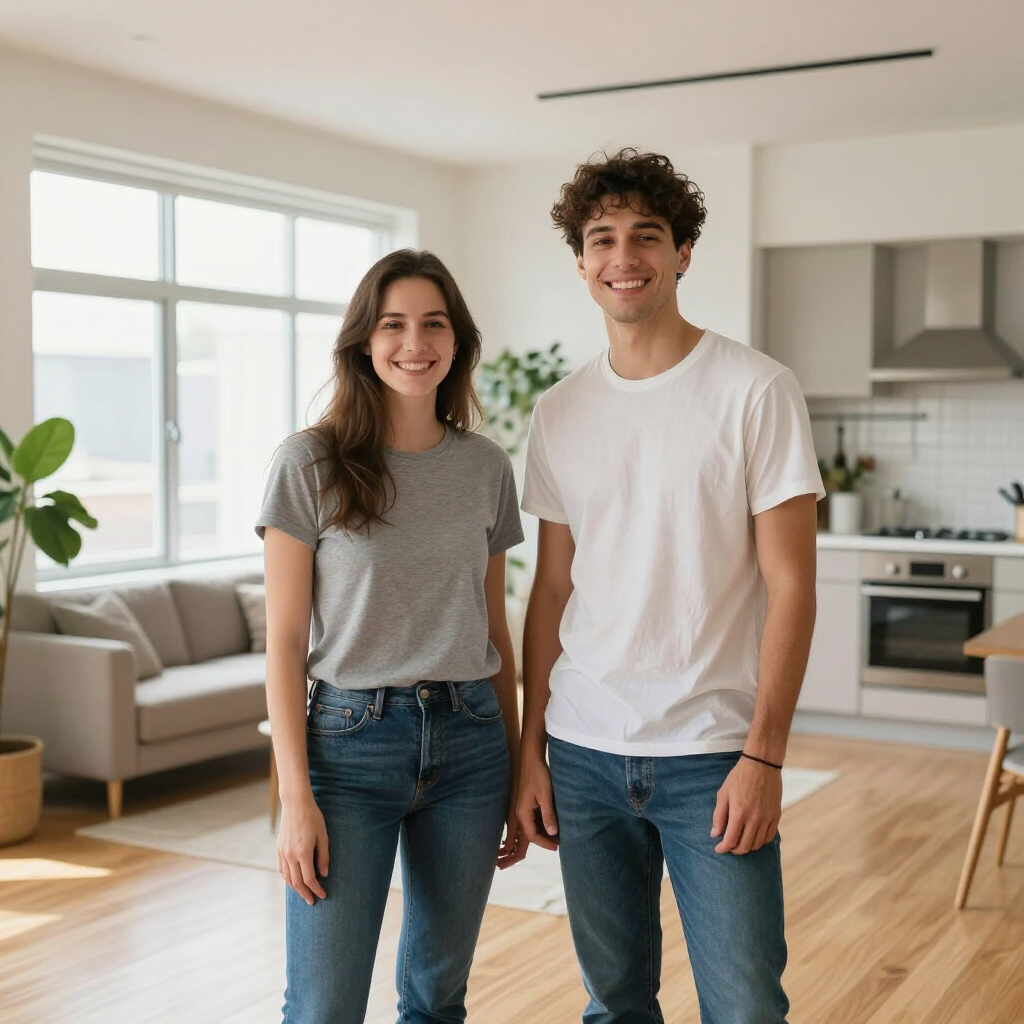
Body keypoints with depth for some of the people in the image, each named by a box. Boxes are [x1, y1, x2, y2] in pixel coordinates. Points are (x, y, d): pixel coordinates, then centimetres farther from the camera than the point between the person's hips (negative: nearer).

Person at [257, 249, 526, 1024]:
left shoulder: (487, 468, 5)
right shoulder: (309, 464, -6)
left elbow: (494, 629, 11)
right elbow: (285, 641, -6)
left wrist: (517, 769, 12)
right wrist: (296, 796, -11)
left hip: (469, 738, 4)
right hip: (351, 738, -3)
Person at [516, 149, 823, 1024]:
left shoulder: (756, 391, -6)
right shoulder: (559, 413, 7)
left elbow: (790, 583, -8)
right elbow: (552, 590, 10)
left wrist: (763, 754, -13)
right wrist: (531, 747, 7)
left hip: (710, 755, -4)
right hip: (584, 753, 4)